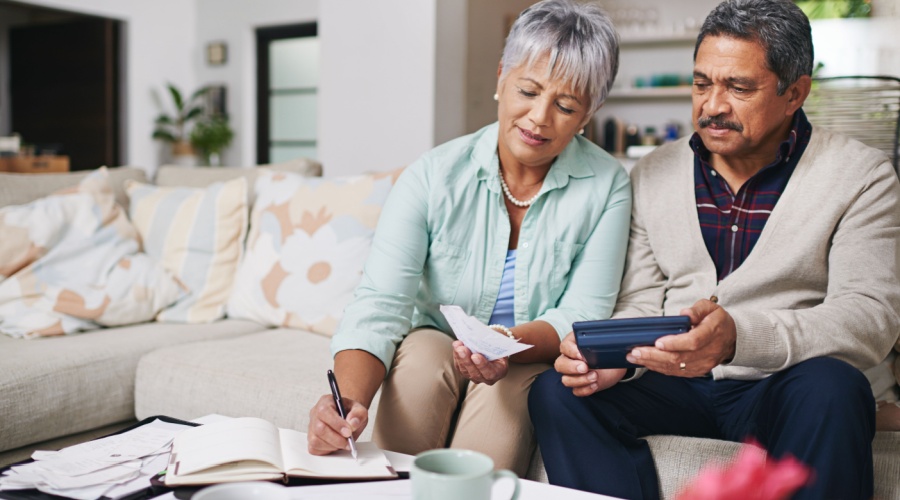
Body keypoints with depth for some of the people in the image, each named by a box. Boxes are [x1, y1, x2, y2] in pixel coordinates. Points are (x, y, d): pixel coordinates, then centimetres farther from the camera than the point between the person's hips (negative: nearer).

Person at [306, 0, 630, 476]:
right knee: (422, 353, -30)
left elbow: (582, 315, -13)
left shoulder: (607, 187, -11)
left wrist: (510, 344, -35)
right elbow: (379, 304, -21)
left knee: (513, 380, -31)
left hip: (531, 364, 0)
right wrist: (349, 398, -40)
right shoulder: (433, 177, -13)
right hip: (434, 345, 1)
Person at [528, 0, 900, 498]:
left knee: (831, 388, -35)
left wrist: (738, 336, -32)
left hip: (782, 386, -2)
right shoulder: (652, 175, 10)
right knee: (555, 390, -20)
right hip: (677, 383, 3)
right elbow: (642, 303, 9)